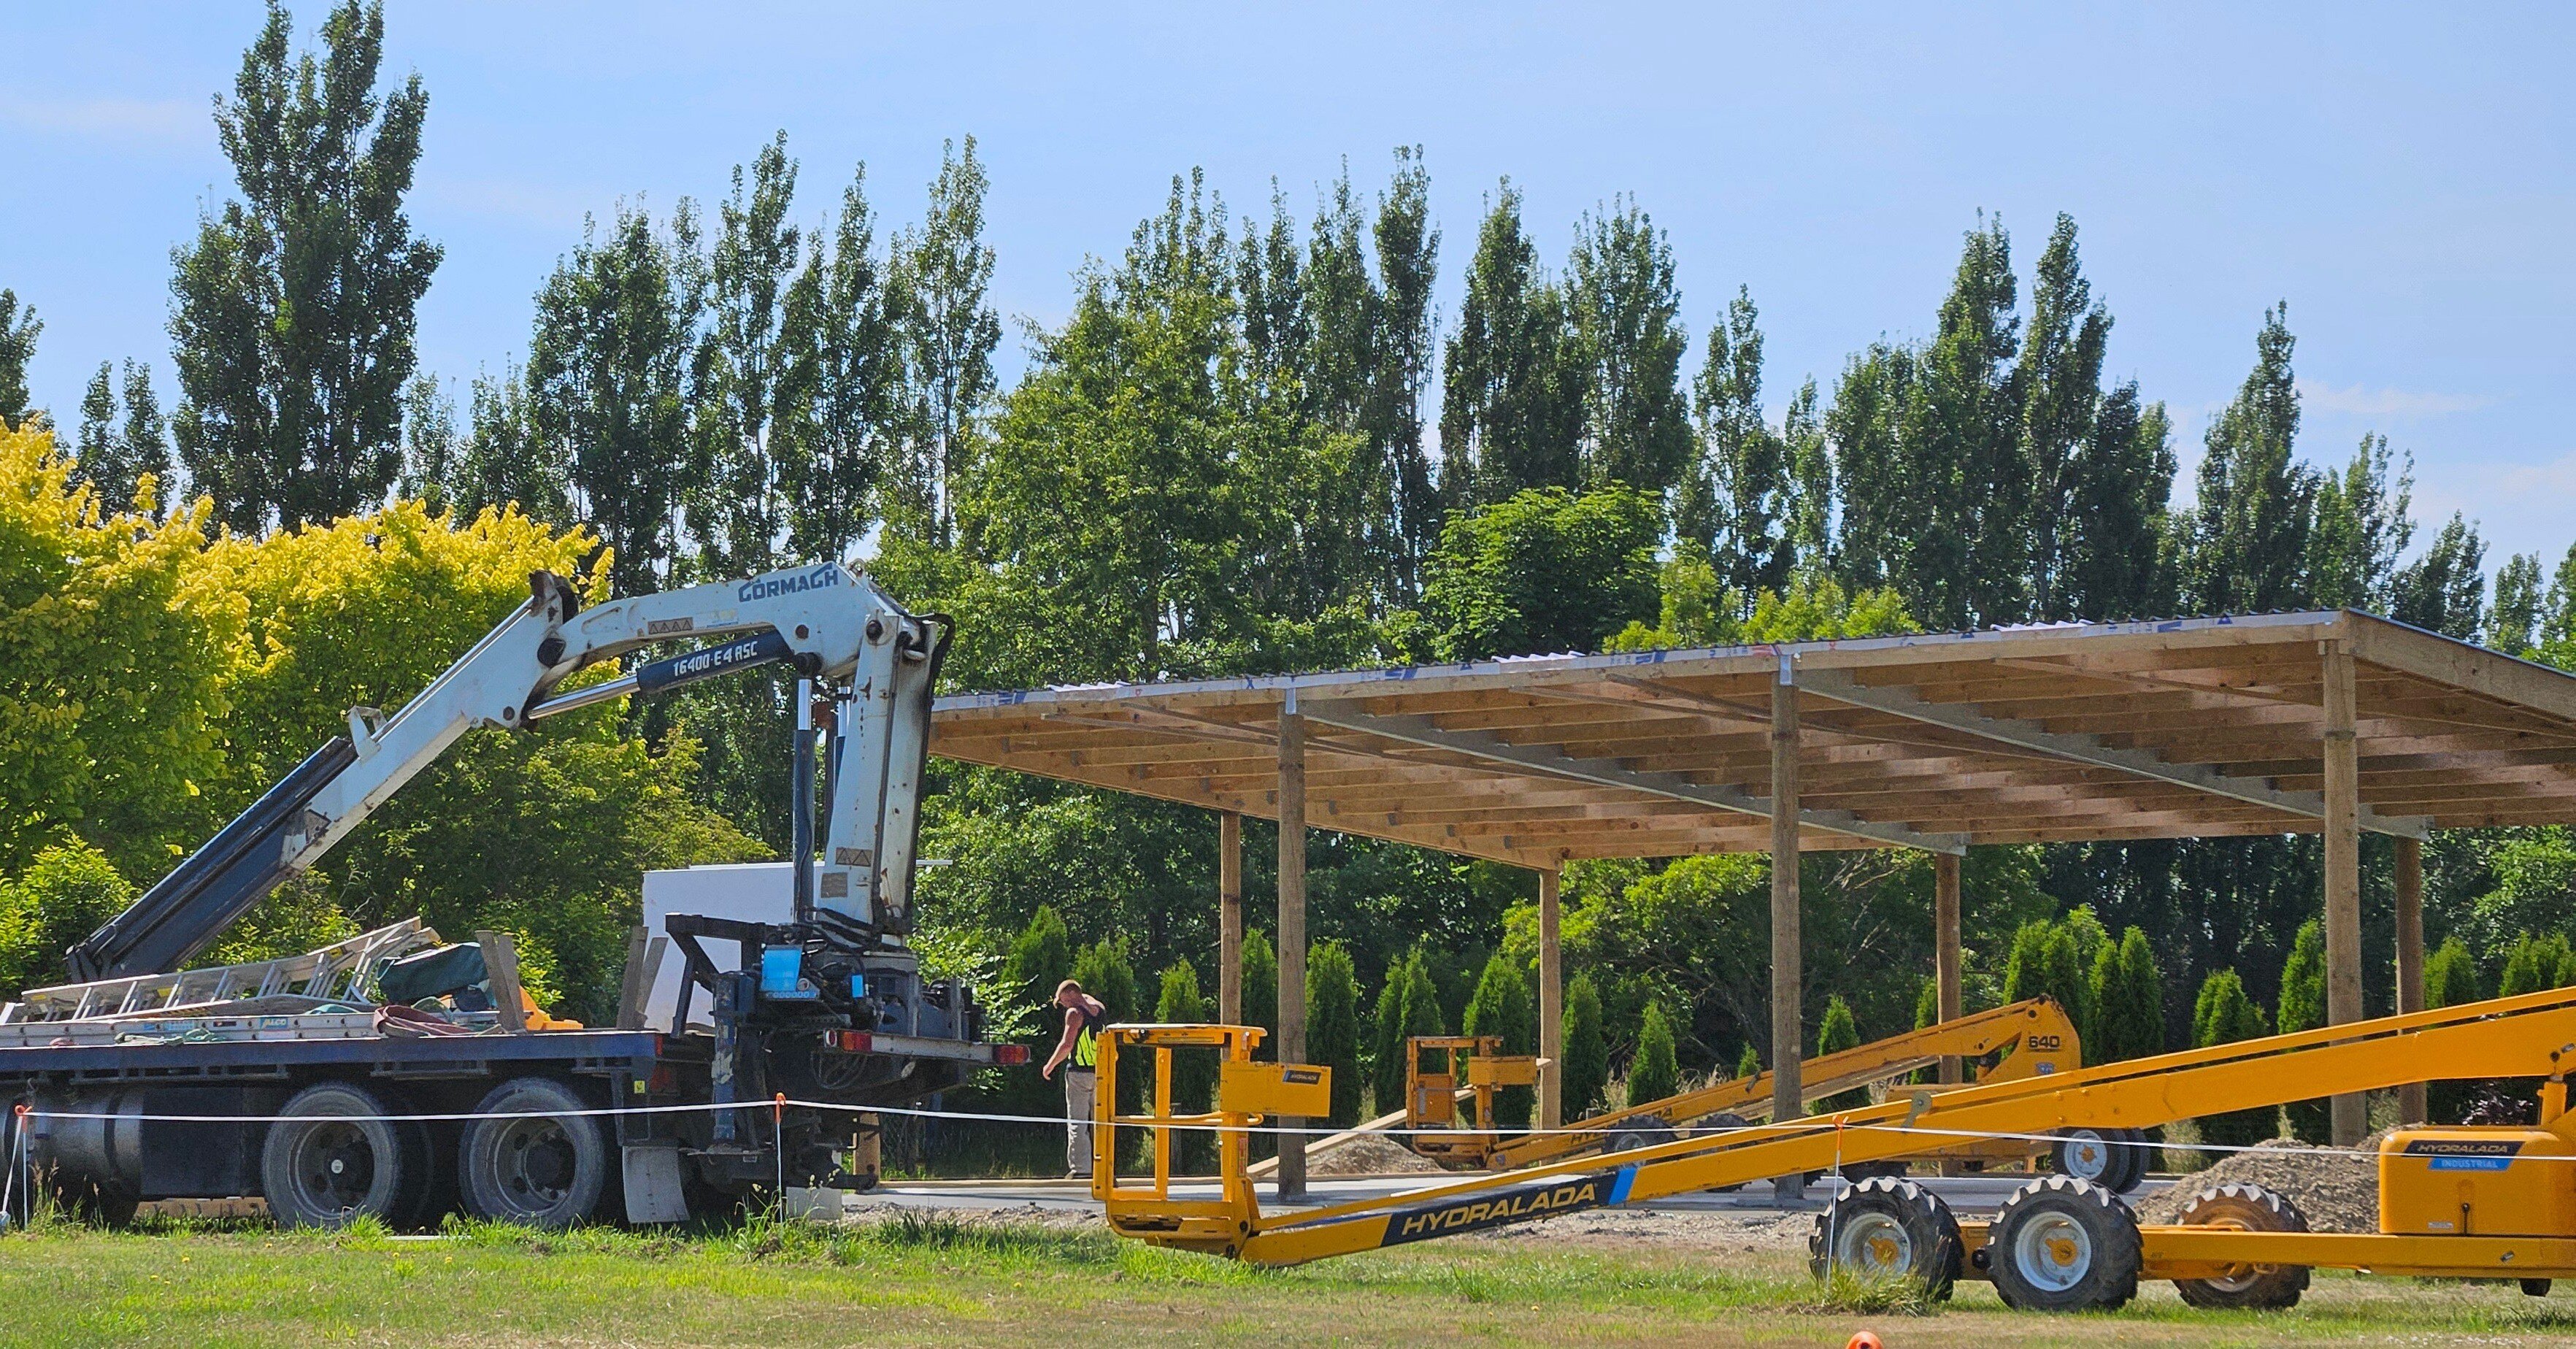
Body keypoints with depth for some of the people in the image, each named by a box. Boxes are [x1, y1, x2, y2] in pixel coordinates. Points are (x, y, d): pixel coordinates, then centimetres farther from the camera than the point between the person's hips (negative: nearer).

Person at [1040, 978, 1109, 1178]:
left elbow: (1067, 1044, -15)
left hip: (1079, 1072, -6)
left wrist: (1050, 1065, -5)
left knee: (1077, 1122, -3)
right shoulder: (1100, 1009, 9)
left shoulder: (1075, 1013, -10)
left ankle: (1080, 1167, -9)